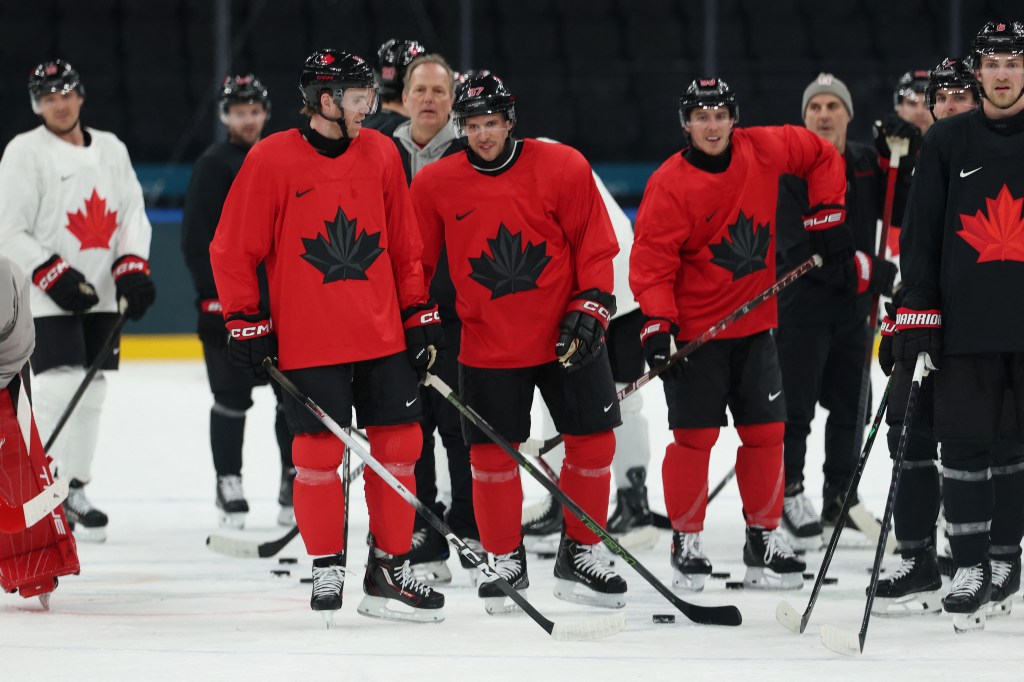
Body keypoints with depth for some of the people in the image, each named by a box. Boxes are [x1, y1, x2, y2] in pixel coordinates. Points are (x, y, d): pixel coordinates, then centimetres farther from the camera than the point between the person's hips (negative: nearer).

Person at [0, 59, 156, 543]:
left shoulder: (111, 150, 13)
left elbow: (133, 214, 13)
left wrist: (133, 268, -3)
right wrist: (56, 276, -17)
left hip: (102, 298, 6)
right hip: (47, 300, -6)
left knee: (91, 394, 6)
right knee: (60, 386, -16)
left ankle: (74, 491, 14)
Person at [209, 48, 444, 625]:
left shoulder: (381, 154, 6)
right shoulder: (271, 160, -8)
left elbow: (405, 245, 14)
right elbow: (232, 250, -3)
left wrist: (421, 317, 10)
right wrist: (247, 327, -5)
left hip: (382, 336, 4)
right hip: (308, 344, -4)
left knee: (399, 447, 3)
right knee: (319, 455, -4)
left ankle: (389, 571, 15)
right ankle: (328, 572, 11)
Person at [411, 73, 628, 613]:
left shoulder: (562, 167, -6)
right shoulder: (436, 184, -3)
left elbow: (595, 244, -1)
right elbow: (415, 260, 6)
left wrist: (590, 306, -9)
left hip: (566, 338, 0)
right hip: (487, 344, 0)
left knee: (592, 443, 2)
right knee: (492, 453, -1)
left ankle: (580, 553, 17)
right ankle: (504, 561, 16)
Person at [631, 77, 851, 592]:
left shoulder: (763, 151, -4)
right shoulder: (669, 184, -15)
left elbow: (821, 157, 14)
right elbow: (651, 261, -15)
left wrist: (826, 215, 8)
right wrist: (658, 323, -26)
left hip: (754, 324, 4)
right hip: (694, 330, -4)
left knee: (766, 430, 6)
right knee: (694, 434, -5)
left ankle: (764, 539, 17)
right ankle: (686, 541, 9)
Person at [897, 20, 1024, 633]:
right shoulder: (947, 142, 5)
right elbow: (921, 232, 4)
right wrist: (917, 310, -4)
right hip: (966, 323, 0)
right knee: (966, 443, -3)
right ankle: (970, 568, 1)